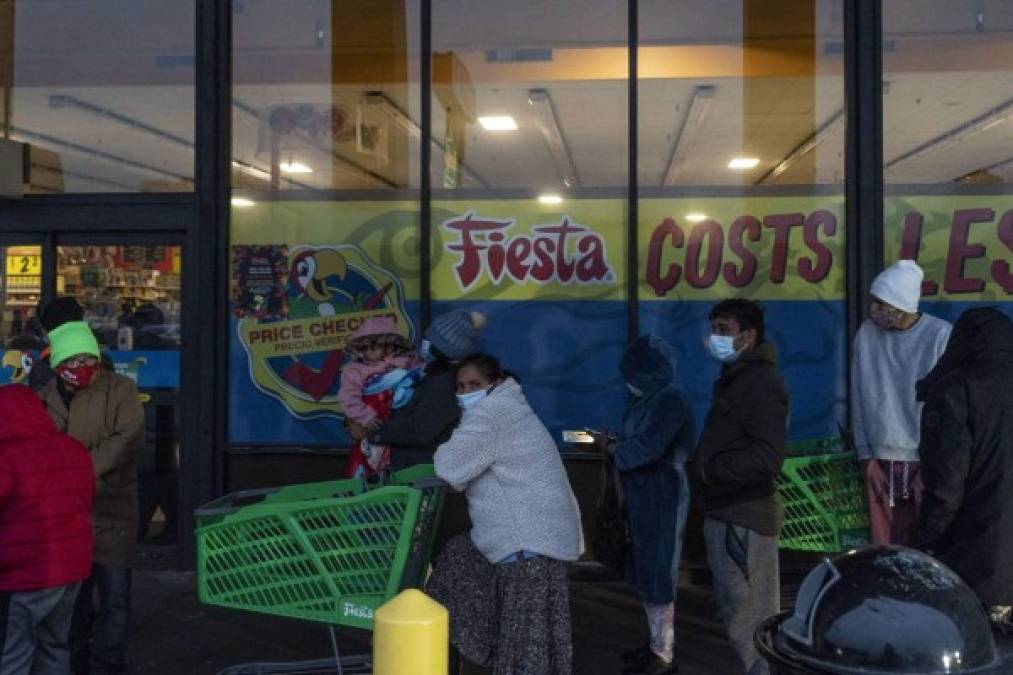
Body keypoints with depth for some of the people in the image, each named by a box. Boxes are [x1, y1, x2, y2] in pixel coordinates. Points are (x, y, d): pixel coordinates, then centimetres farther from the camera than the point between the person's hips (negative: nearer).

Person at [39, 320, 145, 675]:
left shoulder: (119, 388, -4)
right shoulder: (46, 397, 7)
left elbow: (130, 437, -15)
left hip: (110, 510, -4)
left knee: (114, 596, -1)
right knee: (71, 595, 17)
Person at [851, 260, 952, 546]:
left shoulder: (941, 335, -9)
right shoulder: (867, 332, 1)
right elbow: (859, 397, 5)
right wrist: (865, 453, 3)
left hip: (926, 460, -3)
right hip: (880, 459, 3)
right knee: (884, 543, 7)